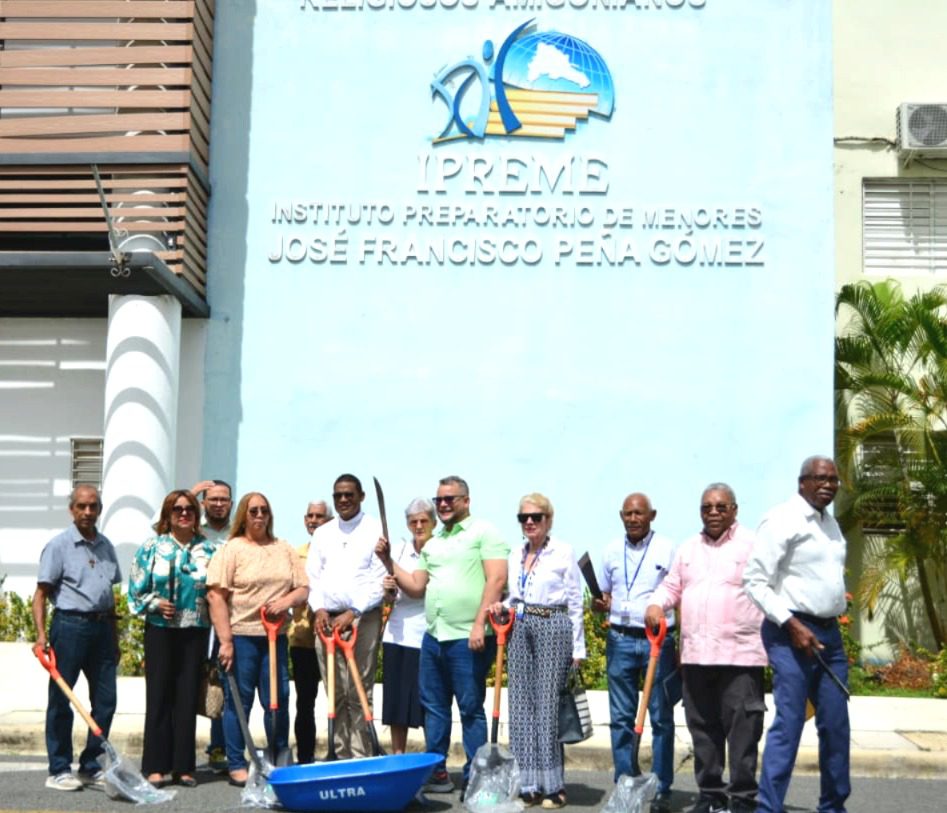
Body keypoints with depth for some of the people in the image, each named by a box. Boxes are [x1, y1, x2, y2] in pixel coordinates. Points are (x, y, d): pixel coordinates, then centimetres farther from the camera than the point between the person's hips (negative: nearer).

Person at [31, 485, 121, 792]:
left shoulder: (105, 546, 13)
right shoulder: (59, 545, -4)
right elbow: (41, 594, -7)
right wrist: (41, 634, -17)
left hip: (101, 627, 6)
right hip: (70, 625, -6)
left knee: (106, 700, 7)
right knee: (61, 700, 1)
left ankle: (90, 767, 18)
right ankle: (59, 770, 10)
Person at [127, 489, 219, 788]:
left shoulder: (209, 550, 6)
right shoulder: (152, 548, 4)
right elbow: (137, 589, 3)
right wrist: (155, 603, -12)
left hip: (196, 631, 1)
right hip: (160, 630, -1)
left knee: (188, 697, 4)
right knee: (159, 695, 0)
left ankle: (183, 766, 12)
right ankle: (156, 766, 7)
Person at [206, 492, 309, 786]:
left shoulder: (285, 549, 11)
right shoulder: (231, 549, -3)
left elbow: (303, 588, 11)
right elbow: (216, 596, -9)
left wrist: (287, 600, -12)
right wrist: (225, 641, -14)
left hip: (275, 635, 4)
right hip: (240, 636, -4)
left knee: (278, 699, 7)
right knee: (238, 701, 2)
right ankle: (236, 764, 13)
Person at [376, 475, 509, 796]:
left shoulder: (483, 532, -2)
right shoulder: (432, 544, 19)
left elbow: (496, 580, -12)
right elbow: (416, 588, 19)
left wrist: (480, 624, -19)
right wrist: (388, 561, 9)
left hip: (468, 639, -7)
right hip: (433, 637, 7)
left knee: (471, 708, -1)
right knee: (433, 706, 11)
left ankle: (475, 778, 6)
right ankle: (436, 772, 20)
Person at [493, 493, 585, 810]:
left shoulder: (563, 553, -2)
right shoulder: (515, 555, 13)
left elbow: (575, 603, -2)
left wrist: (578, 648, -5)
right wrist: (502, 606, 1)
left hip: (553, 628, -5)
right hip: (521, 629, 6)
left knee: (547, 704, -6)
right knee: (521, 704, 3)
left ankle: (553, 785, 3)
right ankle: (529, 784, 9)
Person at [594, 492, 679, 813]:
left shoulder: (667, 549, -1)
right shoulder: (611, 551, 10)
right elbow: (601, 596, 18)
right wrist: (600, 604, -6)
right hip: (620, 639, 3)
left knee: (661, 718, 1)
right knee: (621, 718, 6)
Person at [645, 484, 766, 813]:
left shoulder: (753, 545, 0)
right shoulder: (688, 548, 18)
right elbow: (671, 586, 20)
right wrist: (656, 605, -1)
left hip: (740, 656, -5)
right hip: (695, 655, 5)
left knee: (741, 730, -4)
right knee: (703, 729, 10)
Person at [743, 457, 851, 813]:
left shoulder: (831, 523, 16)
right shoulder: (782, 521, -9)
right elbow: (755, 581, -13)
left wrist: (832, 627, 15)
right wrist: (792, 624, -19)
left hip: (829, 633, 8)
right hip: (792, 633, -8)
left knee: (836, 724, 10)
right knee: (789, 723, -10)